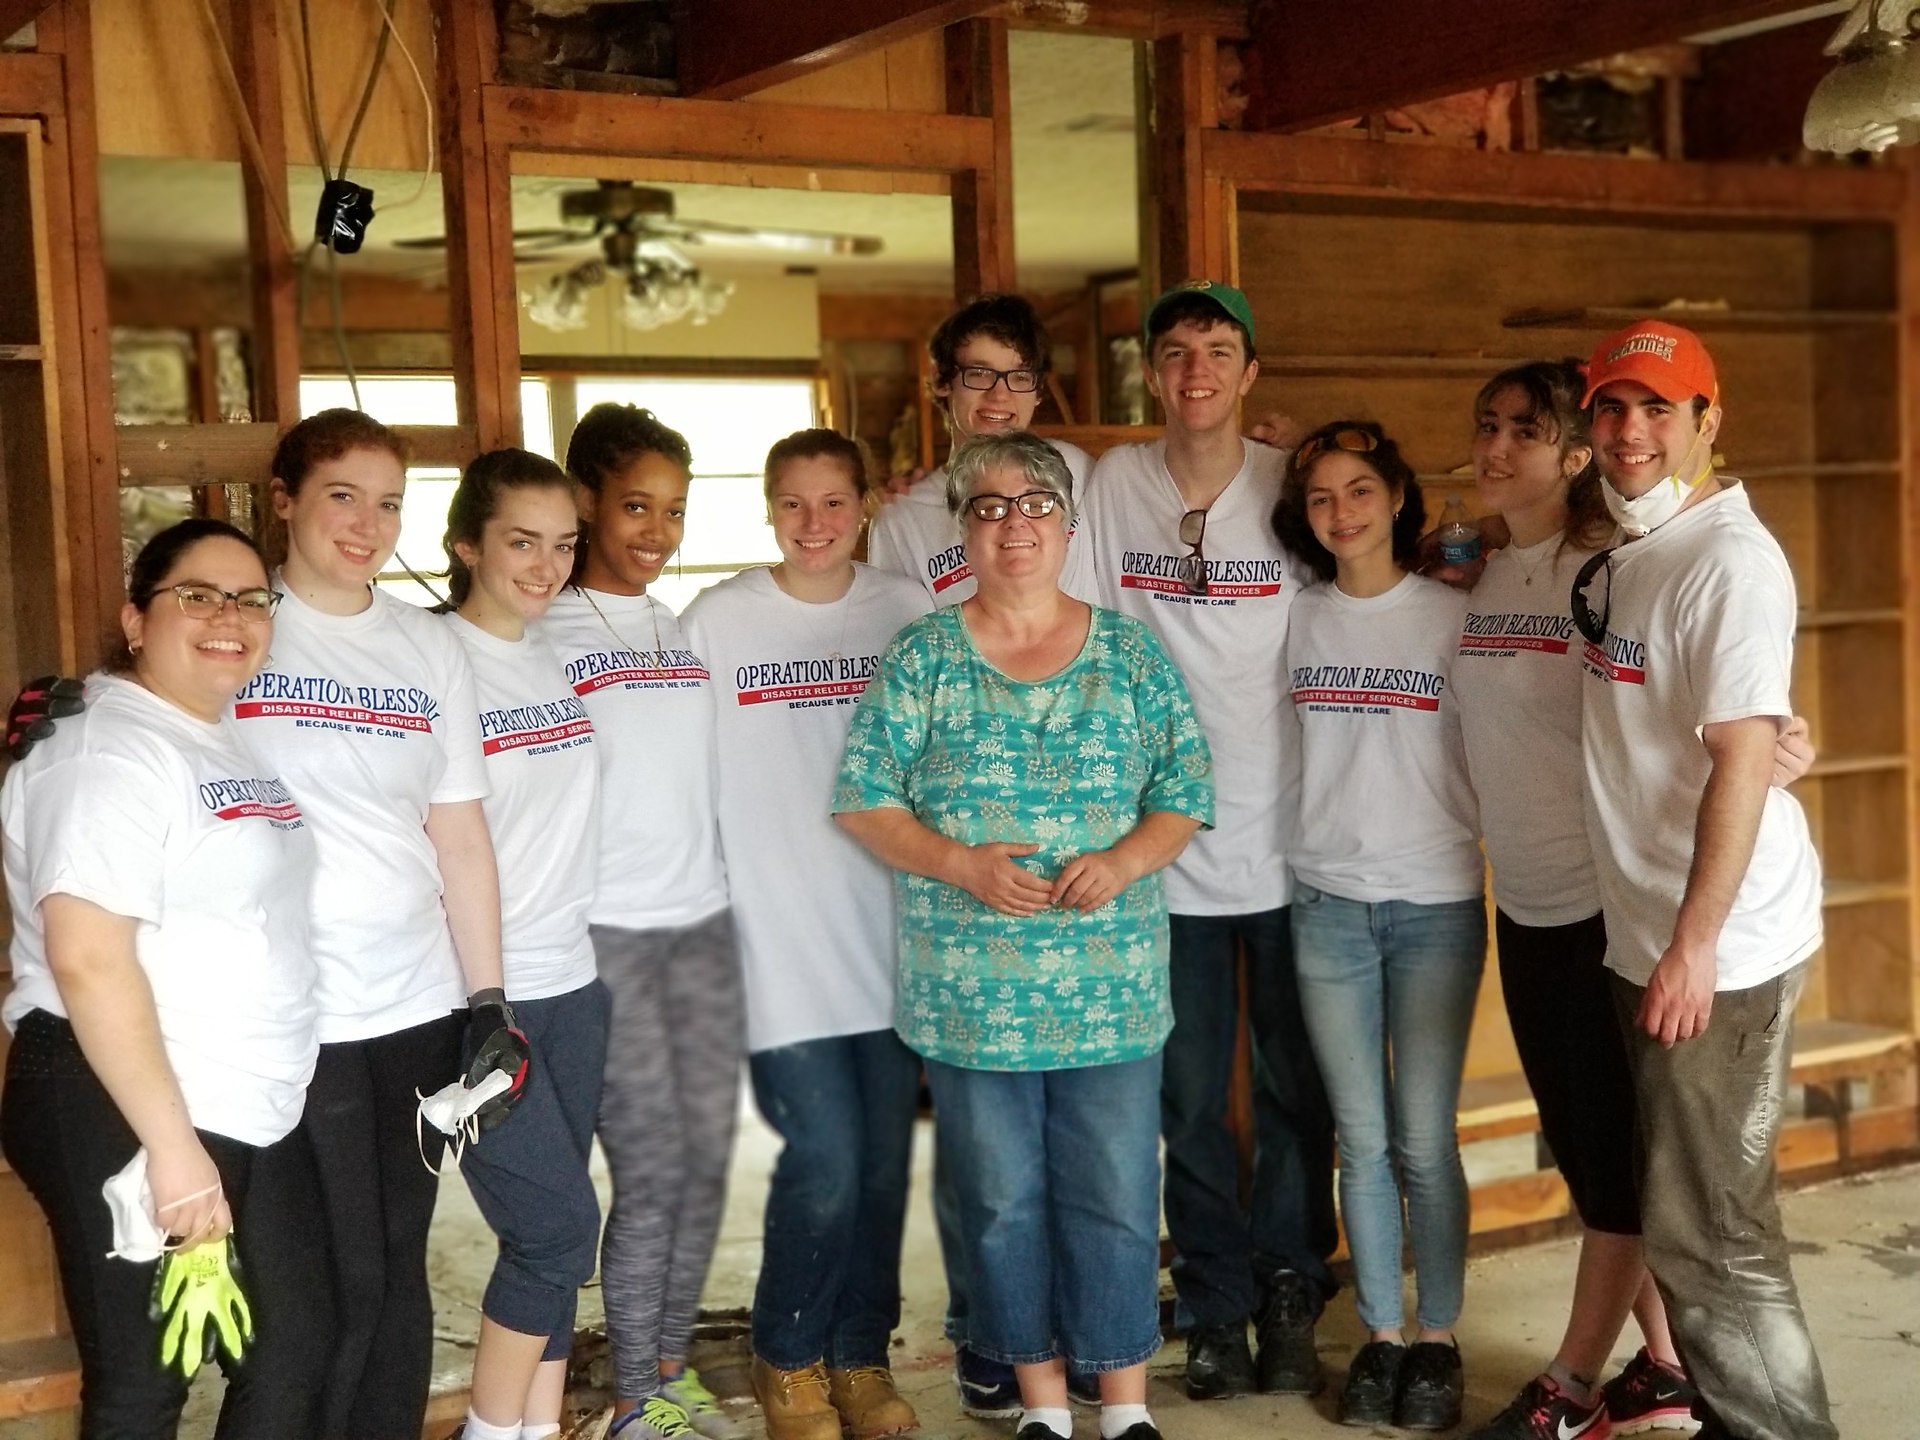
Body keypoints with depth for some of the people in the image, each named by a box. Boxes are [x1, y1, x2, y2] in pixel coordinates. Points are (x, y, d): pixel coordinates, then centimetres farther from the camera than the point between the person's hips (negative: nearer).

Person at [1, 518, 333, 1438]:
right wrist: (171, 1143, -25)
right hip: (123, 1118, -9)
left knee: (295, 1350, 16)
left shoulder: (225, 741, 14)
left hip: (257, 1114, 9)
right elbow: (88, 959, -24)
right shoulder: (108, 752, -15)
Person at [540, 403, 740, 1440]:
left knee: (706, 1160, 7)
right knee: (653, 1171, -3)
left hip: (703, 922, 6)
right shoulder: (546, 635, -4)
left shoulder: (690, 635, 13)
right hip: (604, 933, -5)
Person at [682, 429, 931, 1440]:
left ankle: (861, 1354, 28)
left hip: (893, 932, 3)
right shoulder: (716, 621, -2)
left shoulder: (907, 612, 5)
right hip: (782, 942, -3)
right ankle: (786, 1358, 19)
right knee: (823, 1165, -5)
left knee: (885, 1161, 8)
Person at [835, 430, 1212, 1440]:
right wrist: (963, 865, -16)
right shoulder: (921, 658, 1)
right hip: (971, 993, 0)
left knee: (1117, 1196, 5)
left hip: (1111, 990, 1)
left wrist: (1122, 861, -14)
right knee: (1002, 1198, 10)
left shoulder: (1131, 654, 4)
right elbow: (864, 800, -1)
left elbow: (1184, 798, 5)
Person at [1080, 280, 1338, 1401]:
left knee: (1297, 1092, 8)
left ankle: (1290, 1300, 24)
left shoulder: (1293, 487, -2)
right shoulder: (1114, 481, 1)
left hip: (1288, 843, 0)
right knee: (1191, 1100, 8)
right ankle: (1217, 1310, 22)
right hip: (1166, 846, 1)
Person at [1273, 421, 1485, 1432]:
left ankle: (1438, 1340, 14)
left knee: (1424, 1141, -1)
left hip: (1436, 905, -2)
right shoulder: (1294, 619, 6)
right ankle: (1380, 1336, 18)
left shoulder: (1453, 617, 0)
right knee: (1362, 1140, 6)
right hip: (1327, 903, 2)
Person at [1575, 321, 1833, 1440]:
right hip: (1640, 933, 9)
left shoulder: (1729, 558, -16)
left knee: (1707, 1227, -2)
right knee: (1675, 1210, 18)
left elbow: (1744, 758, -22)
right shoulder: (1622, 556, 11)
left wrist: (1695, 943, -24)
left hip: (1722, 947, -9)